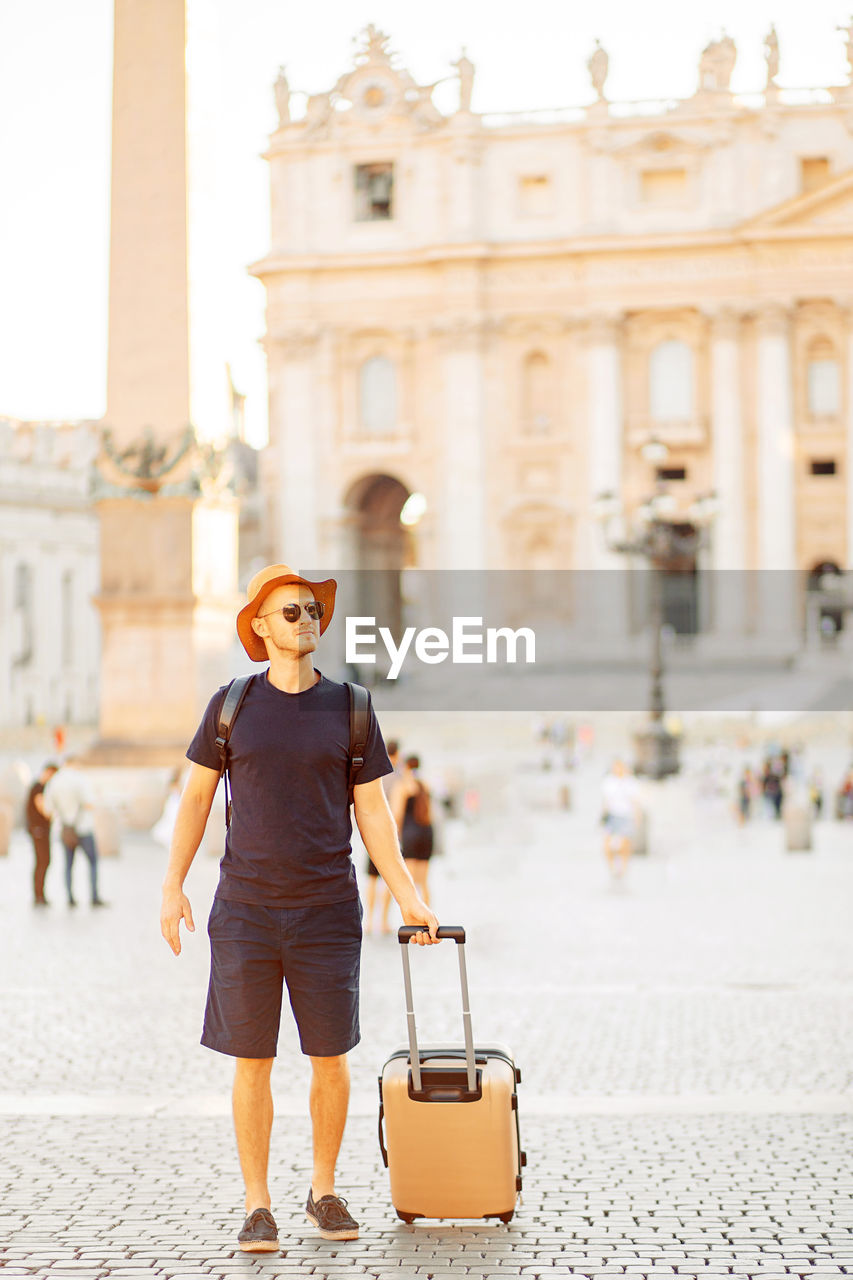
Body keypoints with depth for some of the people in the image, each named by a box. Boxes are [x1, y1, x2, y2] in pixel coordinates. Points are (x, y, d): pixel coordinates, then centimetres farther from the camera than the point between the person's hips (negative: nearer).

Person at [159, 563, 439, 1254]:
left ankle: (325, 1191, 23)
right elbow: (197, 796, 9)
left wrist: (409, 896, 0)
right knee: (252, 1062, 1)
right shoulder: (232, 705, 3)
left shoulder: (349, 707, 4)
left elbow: (372, 812, 6)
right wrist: (173, 886, 3)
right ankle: (258, 1206, 12)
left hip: (328, 911, 1)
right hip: (246, 910, -1)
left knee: (331, 1059, 5)